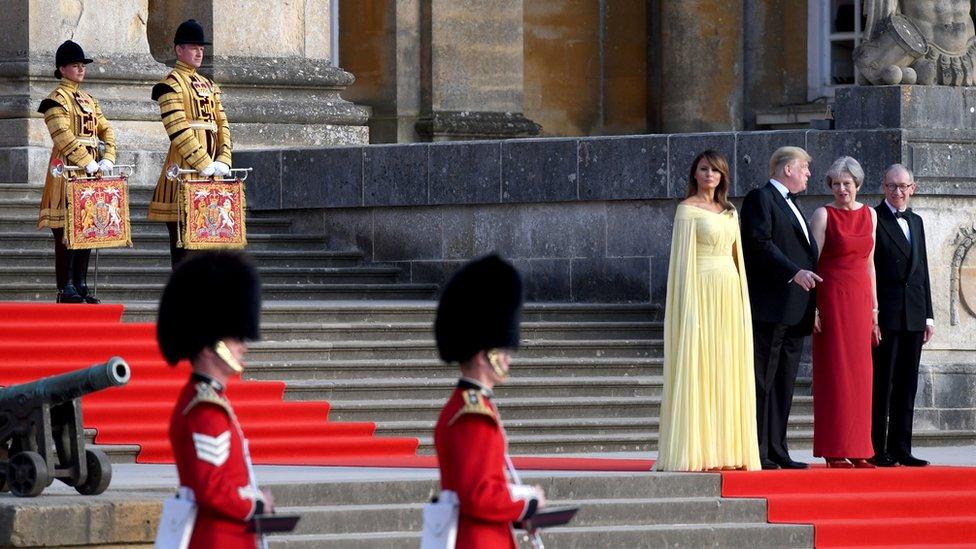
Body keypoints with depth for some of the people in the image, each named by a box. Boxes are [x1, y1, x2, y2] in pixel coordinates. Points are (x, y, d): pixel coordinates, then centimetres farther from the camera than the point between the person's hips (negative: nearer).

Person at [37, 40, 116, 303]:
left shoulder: (88, 101, 18)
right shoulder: (57, 99, -6)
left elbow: (106, 131, 15)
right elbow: (63, 137, -17)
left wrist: (107, 159, -3)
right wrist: (88, 163, -23)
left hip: (91, 169, 8)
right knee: (67, 229, -7)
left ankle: (80, 285, 12)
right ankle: (65, 289, -7)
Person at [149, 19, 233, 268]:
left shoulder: (208, 86, 18)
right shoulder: (171, 84, -6)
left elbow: (222, 126, 15)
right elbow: (178, 130, -15)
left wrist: (222, 161, 0)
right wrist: (204, 164, -18)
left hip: (210, 167, 8)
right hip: (185, 162, -8)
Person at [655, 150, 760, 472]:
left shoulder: (729, 212, 16)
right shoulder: (688, 209, -3)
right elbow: (683, 258, -7)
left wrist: (743, 300, 12)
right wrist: (689, 306, -14)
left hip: (730, 293, 7)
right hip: (703, 290, -7)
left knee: (727, 373, 5)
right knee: (698, 372, -7)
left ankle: (726, 450, 6)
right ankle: (695, 452, -7)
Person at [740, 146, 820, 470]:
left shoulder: (790, 204, 24)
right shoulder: (760, 199, -5)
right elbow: (761, 243, -17)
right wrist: (794, 272, -23)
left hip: (794, 310, 9)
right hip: (770, 307, -9)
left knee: (784, 382, 8)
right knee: (763, 379, -9)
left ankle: (776, 451, 10)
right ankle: (757, 452, -10)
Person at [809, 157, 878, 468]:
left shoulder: (869, 215, 12)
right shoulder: (824, 215, -3)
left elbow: (869, 263, 16)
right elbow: (812, 262, -6)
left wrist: (874, 308, 13)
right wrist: (813, 307, -13)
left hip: (860, 299, 5)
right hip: (832, 298, -5)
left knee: (859, 373, 5)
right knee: (834, 371, -4)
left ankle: (857, 449, 9)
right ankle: (835, 452, -2)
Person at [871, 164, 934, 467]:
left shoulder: (915, 222, 17)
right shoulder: (873, 220, -4)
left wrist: (928, 315, 14)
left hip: (913, 316, 6)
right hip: (885, 314, -6)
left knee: (907, 386, 7)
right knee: (882, 384, -4)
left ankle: (901, 449, 11)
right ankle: (878, 450, -2)